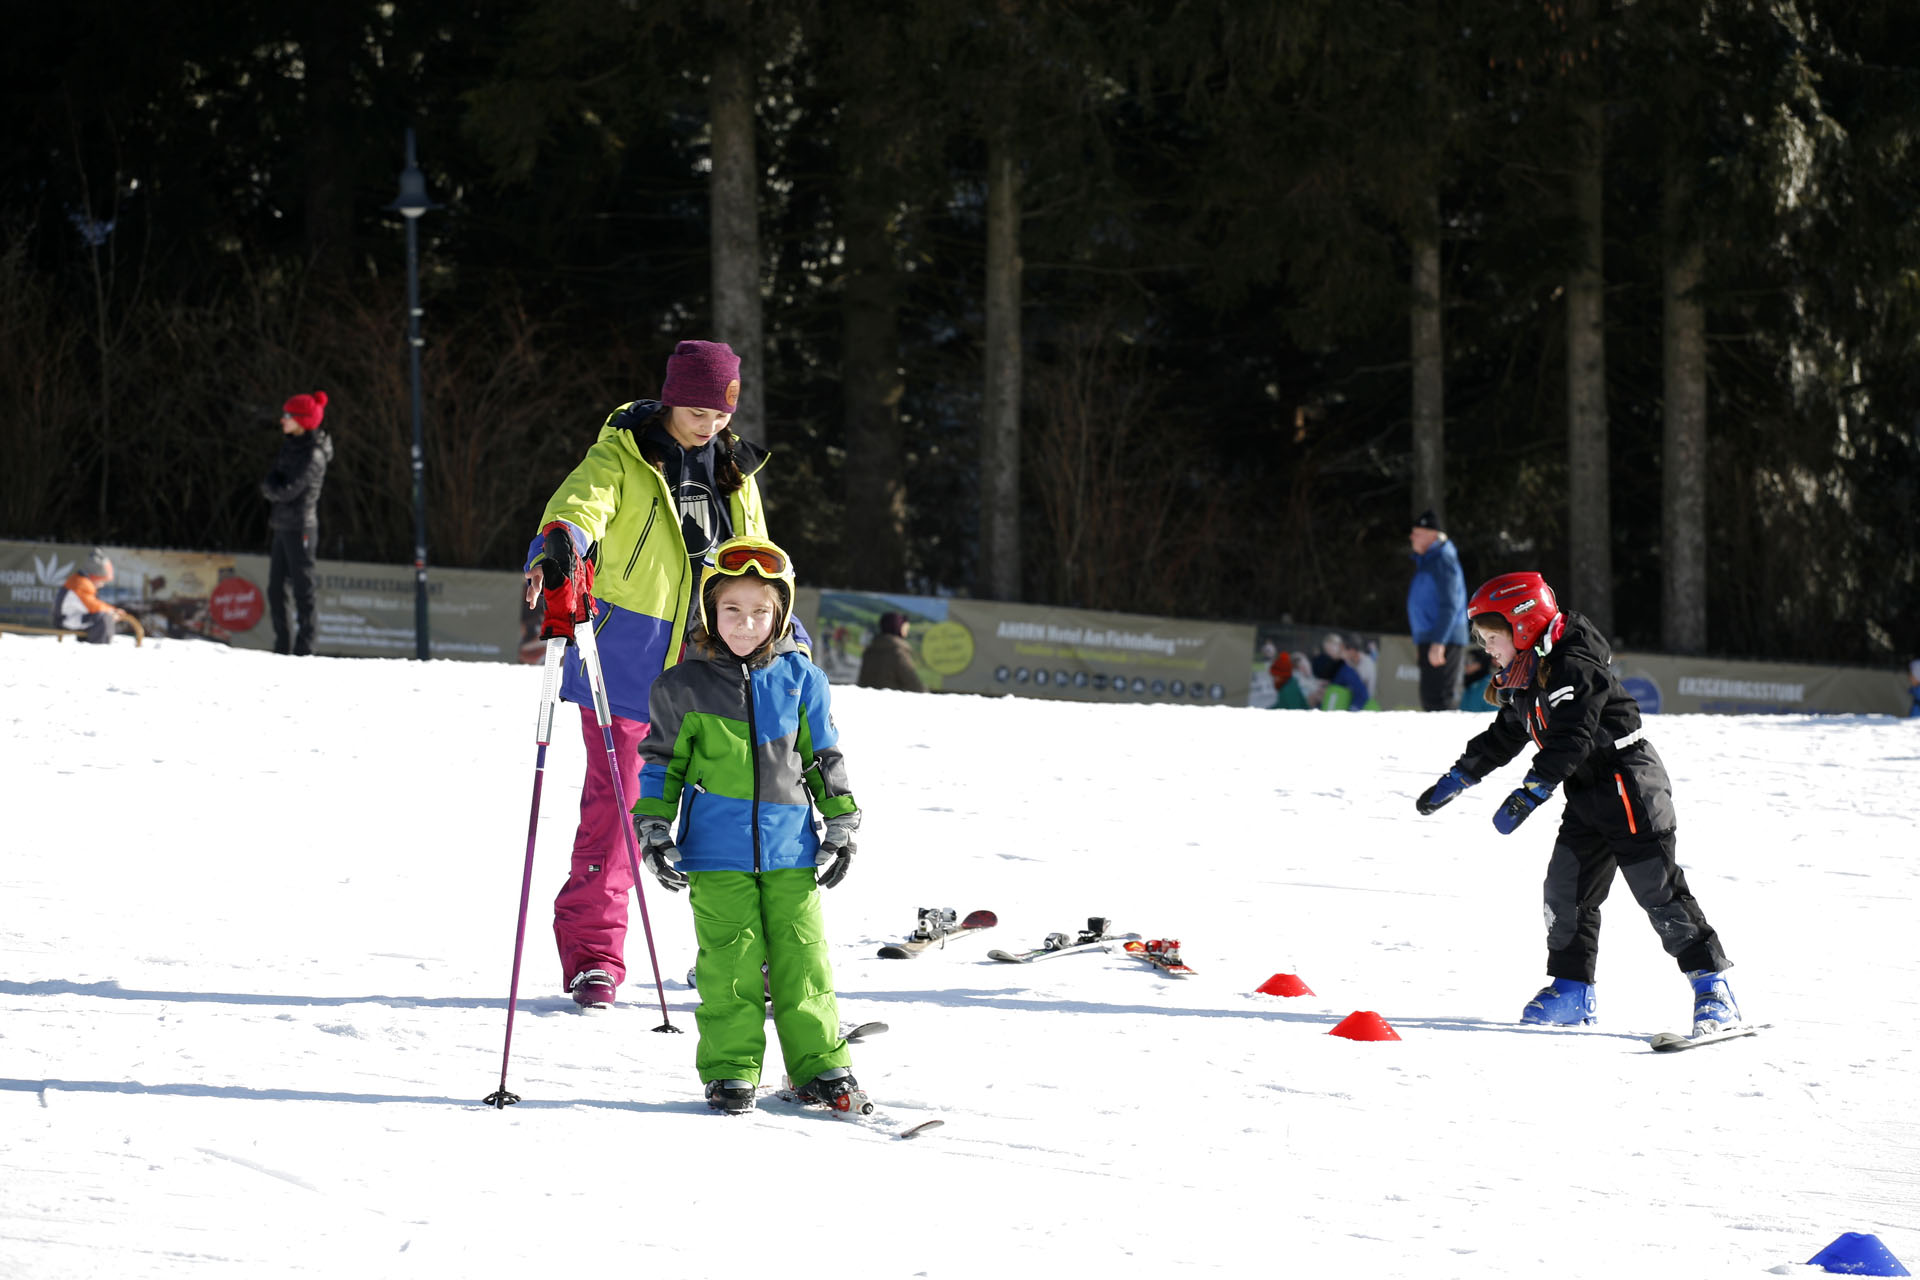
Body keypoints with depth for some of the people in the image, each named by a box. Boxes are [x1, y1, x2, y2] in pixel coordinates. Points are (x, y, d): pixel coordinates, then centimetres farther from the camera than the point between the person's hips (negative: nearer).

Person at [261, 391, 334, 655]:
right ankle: (282, 646, 17)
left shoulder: (313, 455, -15)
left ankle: (304, 647, -3)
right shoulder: (290, 445, 12)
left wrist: (269, 487, -1)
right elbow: (273, 484, 16)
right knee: (275, 589, 10)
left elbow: (287, 491, -18)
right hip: (282, 525, 9)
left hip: (300, 528, -9)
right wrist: (272, 487, -4)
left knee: (302, 589, -5)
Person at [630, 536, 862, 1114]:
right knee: (730, 961, -2)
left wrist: (841, 826, 10)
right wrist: (654, 832, 1)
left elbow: (824, 756, 13)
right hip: (717, 854, -1)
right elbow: (662, 761, 8)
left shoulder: (801, 680, 5)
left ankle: (820, 1065, 10)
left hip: (790, 849, 1)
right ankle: (730, 1071, 6)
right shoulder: (684, 686, 1)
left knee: (802, 957, 1)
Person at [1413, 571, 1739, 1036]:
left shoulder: (1574, 668, -19)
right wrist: (1454, 781, 23)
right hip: (1587, 799, 10)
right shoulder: (1523, 680, 12)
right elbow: (1503, 738, 24)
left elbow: (1570, 741, -28)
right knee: (1567, 891, 7)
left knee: (1659, 890, -10)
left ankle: (1712, 987, -8)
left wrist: (1526, 796, -33)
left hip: (1630, 785, -10)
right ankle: (1571, 989, 14)